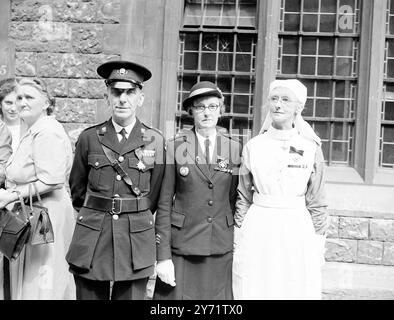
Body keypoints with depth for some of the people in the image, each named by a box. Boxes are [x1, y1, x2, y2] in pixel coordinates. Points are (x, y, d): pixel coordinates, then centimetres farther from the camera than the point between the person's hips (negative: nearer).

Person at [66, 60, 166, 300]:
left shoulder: (155, 140, 0)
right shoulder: (89, 138, 2)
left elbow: (155, 193, 10)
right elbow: (77, 188, 14)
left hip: (136, 240, 0)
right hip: (91, 237, 1)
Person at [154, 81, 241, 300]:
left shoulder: (235, 149, 4)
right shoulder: (175, 147, -2)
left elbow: (235, 201, 8)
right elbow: (164, 204, -3)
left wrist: (238, 248, 6)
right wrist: (163, 255, -7)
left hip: (221, 249, 2)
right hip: (181, 247, -2)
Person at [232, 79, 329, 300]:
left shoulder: (311, 149, -1)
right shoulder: (253, 146, 2)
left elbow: (316, 202, 4)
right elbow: (243, 197, 7)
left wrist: (318, 244, 3)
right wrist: (238, 237, 6)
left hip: (297, 232, -1)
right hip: (258, 232, 1)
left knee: (296, 292, 5)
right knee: (253, 292, 6)